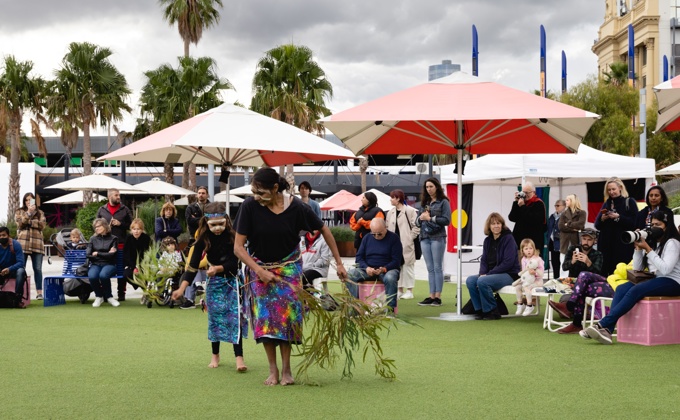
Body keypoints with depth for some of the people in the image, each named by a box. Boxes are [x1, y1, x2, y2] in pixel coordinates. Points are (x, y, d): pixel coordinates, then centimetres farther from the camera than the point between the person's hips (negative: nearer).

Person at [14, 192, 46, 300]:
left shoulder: (40, 213, 15)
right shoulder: (19, 212, 12)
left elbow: (42, 225, 1)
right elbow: (20, 223, -5)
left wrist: (30, 222, -8)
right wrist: (29, 213, -13)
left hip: (37, 243, 1)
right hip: (23, 243, -1)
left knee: (38, 269, -1)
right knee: (21, 268, -3)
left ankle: (39, 292, 0)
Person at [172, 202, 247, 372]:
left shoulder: (232, 236, -16)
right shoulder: (204, 239, -11)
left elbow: (234, 263, -13)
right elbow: (193, 265, -13)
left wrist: (218, 268, -31)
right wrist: (182, 288, -21)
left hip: (233, 281, -2)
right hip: (214, 282, 2)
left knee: (235, 317, -9)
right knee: (215, 318, 5)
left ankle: (239, 357, -11)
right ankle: (215, 356, 20)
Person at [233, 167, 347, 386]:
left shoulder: (296, 207, -22)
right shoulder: (250, 206, -23)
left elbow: (324, 229, -5)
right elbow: (238, 247, -18)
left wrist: (339, 263, -3)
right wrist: (261, 272, -26)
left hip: (289, 266, 0)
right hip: (259, 267, 0)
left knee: (287, 312, -9)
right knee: (264, 315, -6)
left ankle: (286, 369, 1)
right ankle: (273, 370, 3)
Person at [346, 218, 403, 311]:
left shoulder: (394, 238, -1)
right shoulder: (367, 238, 11)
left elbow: (396, 261, -7)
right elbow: (359, 257, 8)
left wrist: (384, 269, -24)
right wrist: (366, 268, -13)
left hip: (388, 269, -3)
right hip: (368, 270, 3)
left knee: (390, 278, -40)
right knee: (350, 274, -24)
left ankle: (390, 309, -32)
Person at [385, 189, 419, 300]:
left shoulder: (410, 211, -9)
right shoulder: (390, 212, 12)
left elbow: (416, 227, -9)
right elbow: (388, 227, 18)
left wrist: (410, 238, -11)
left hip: (406, 245, -6)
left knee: (408, 266, -2)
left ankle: (409, 291, 5)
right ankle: (400, 290, 16)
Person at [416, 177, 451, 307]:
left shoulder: (443, 202, 0)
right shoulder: (424, 203, 17)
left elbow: (447, 220, -9)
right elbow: (417, 222, 17)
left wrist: (430, 218, -12)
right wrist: (420, 218, -5)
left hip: (437, 238, -5)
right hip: (425, 238, 5)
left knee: (437, 267, -2)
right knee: (430, 269, 5)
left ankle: (438, 297, -1)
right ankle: (431, 296, 6)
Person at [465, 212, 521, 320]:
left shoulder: (508, 238, -11)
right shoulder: (488, 240, 10)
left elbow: (508, 262, -18)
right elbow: (483, 260, 10)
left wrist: (488, 274, -20)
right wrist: (482, 273, -12)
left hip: (509, 274, -7)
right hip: (491, 274, 7)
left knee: (482, 281, -30)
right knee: (470, 281, -14)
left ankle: (492, 311, -15)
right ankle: (480, 310, -6)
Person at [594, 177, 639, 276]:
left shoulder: (629, 202, 2)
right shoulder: (606, 204, 17)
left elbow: (633, 223, -8)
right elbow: (597, 225, 13)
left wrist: (618, 217, -16)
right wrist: (602, 219, -6)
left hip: (623, 246, -4)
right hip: (606, 244, 4)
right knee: (606, 272, 0)